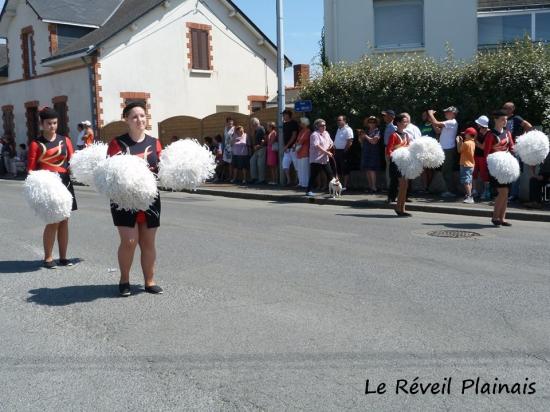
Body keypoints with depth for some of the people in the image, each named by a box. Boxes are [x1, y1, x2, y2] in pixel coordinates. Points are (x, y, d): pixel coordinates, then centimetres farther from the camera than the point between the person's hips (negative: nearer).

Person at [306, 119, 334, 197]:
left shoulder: (326, 133, 14)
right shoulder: (315, 135, -12)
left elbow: (331, 143, 23)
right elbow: (317, 146, -23)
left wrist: (329, 148, 1)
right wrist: (327, 152, -24)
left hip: (325, 159, 8)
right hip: (316, 159, -8)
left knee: (330, 174, 11)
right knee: (313, 175, -4)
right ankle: (308, 191, 3)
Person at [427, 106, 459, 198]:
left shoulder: (452, 122, -14)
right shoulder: (449, 123, 17)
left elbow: (436, 123, -21)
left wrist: (430, 114, -6)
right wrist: (431, 119, 11)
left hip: (449, 150, -10)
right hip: (445, 149, 10)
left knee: (447, 171, -6)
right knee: (445, 171, 13)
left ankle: (451, 191, -1)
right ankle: (449, 190, 19)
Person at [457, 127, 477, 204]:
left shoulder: (466, 143, -18)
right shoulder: (473, 143, 9)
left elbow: (459, 150, -10)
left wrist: (458, 142, 0)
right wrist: (461, 141, 15)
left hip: (465, 165, -10)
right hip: (471, 164, 10)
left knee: (466, 182, -11)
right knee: (469, 182, 16)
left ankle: (469, 197, -15)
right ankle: (469, 196, 23)